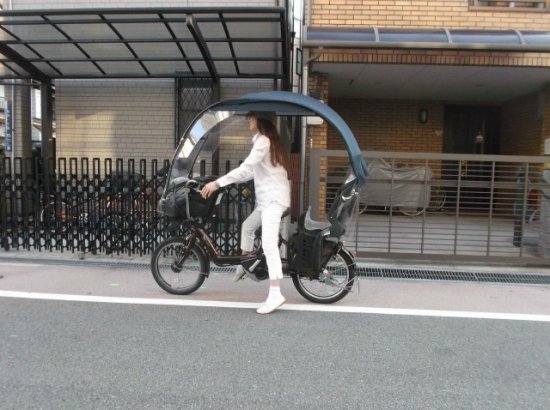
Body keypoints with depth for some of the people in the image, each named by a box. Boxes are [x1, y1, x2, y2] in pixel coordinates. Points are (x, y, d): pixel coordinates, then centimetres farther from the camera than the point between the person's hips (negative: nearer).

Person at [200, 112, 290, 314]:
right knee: (247, 226, 23)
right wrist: (228, 181, 16)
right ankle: (244, 265, 39)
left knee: (269, 244, -17)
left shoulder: (263, 140, -12)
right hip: (268, 197, 11)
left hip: (273, 197, -11)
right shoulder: (266, 139, 20)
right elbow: (253, 171, 20)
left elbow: (246, 167, -22)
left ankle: (275, 293, -19)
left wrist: (217, 183, -22)